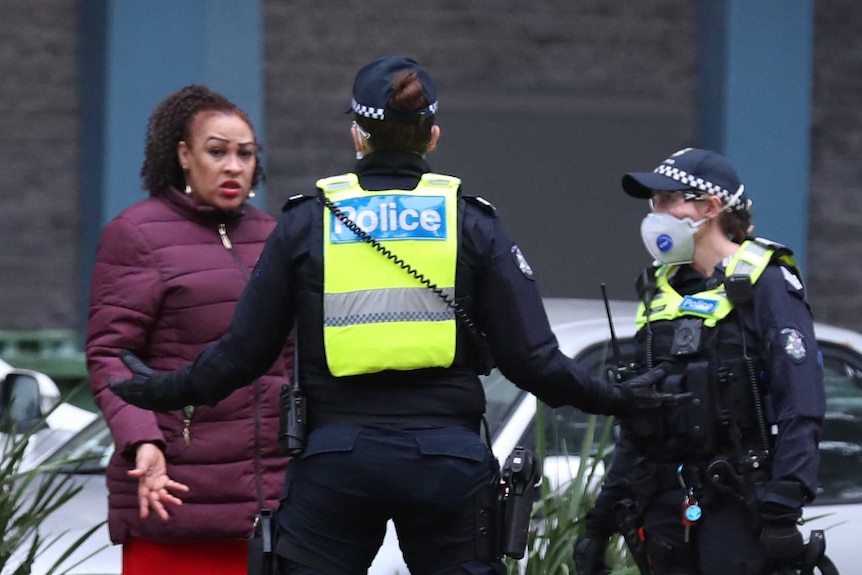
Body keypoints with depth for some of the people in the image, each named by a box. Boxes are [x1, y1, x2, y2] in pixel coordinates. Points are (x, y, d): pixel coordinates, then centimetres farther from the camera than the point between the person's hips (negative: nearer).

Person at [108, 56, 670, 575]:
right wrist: (614, 397, 14)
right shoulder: (472, 220, 3)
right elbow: (531, 356, -1)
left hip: (336, 457, 0)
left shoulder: (308, 219, 5)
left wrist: (168, 389, 21)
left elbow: (246, 350, 6)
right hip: (447, 459, 0)